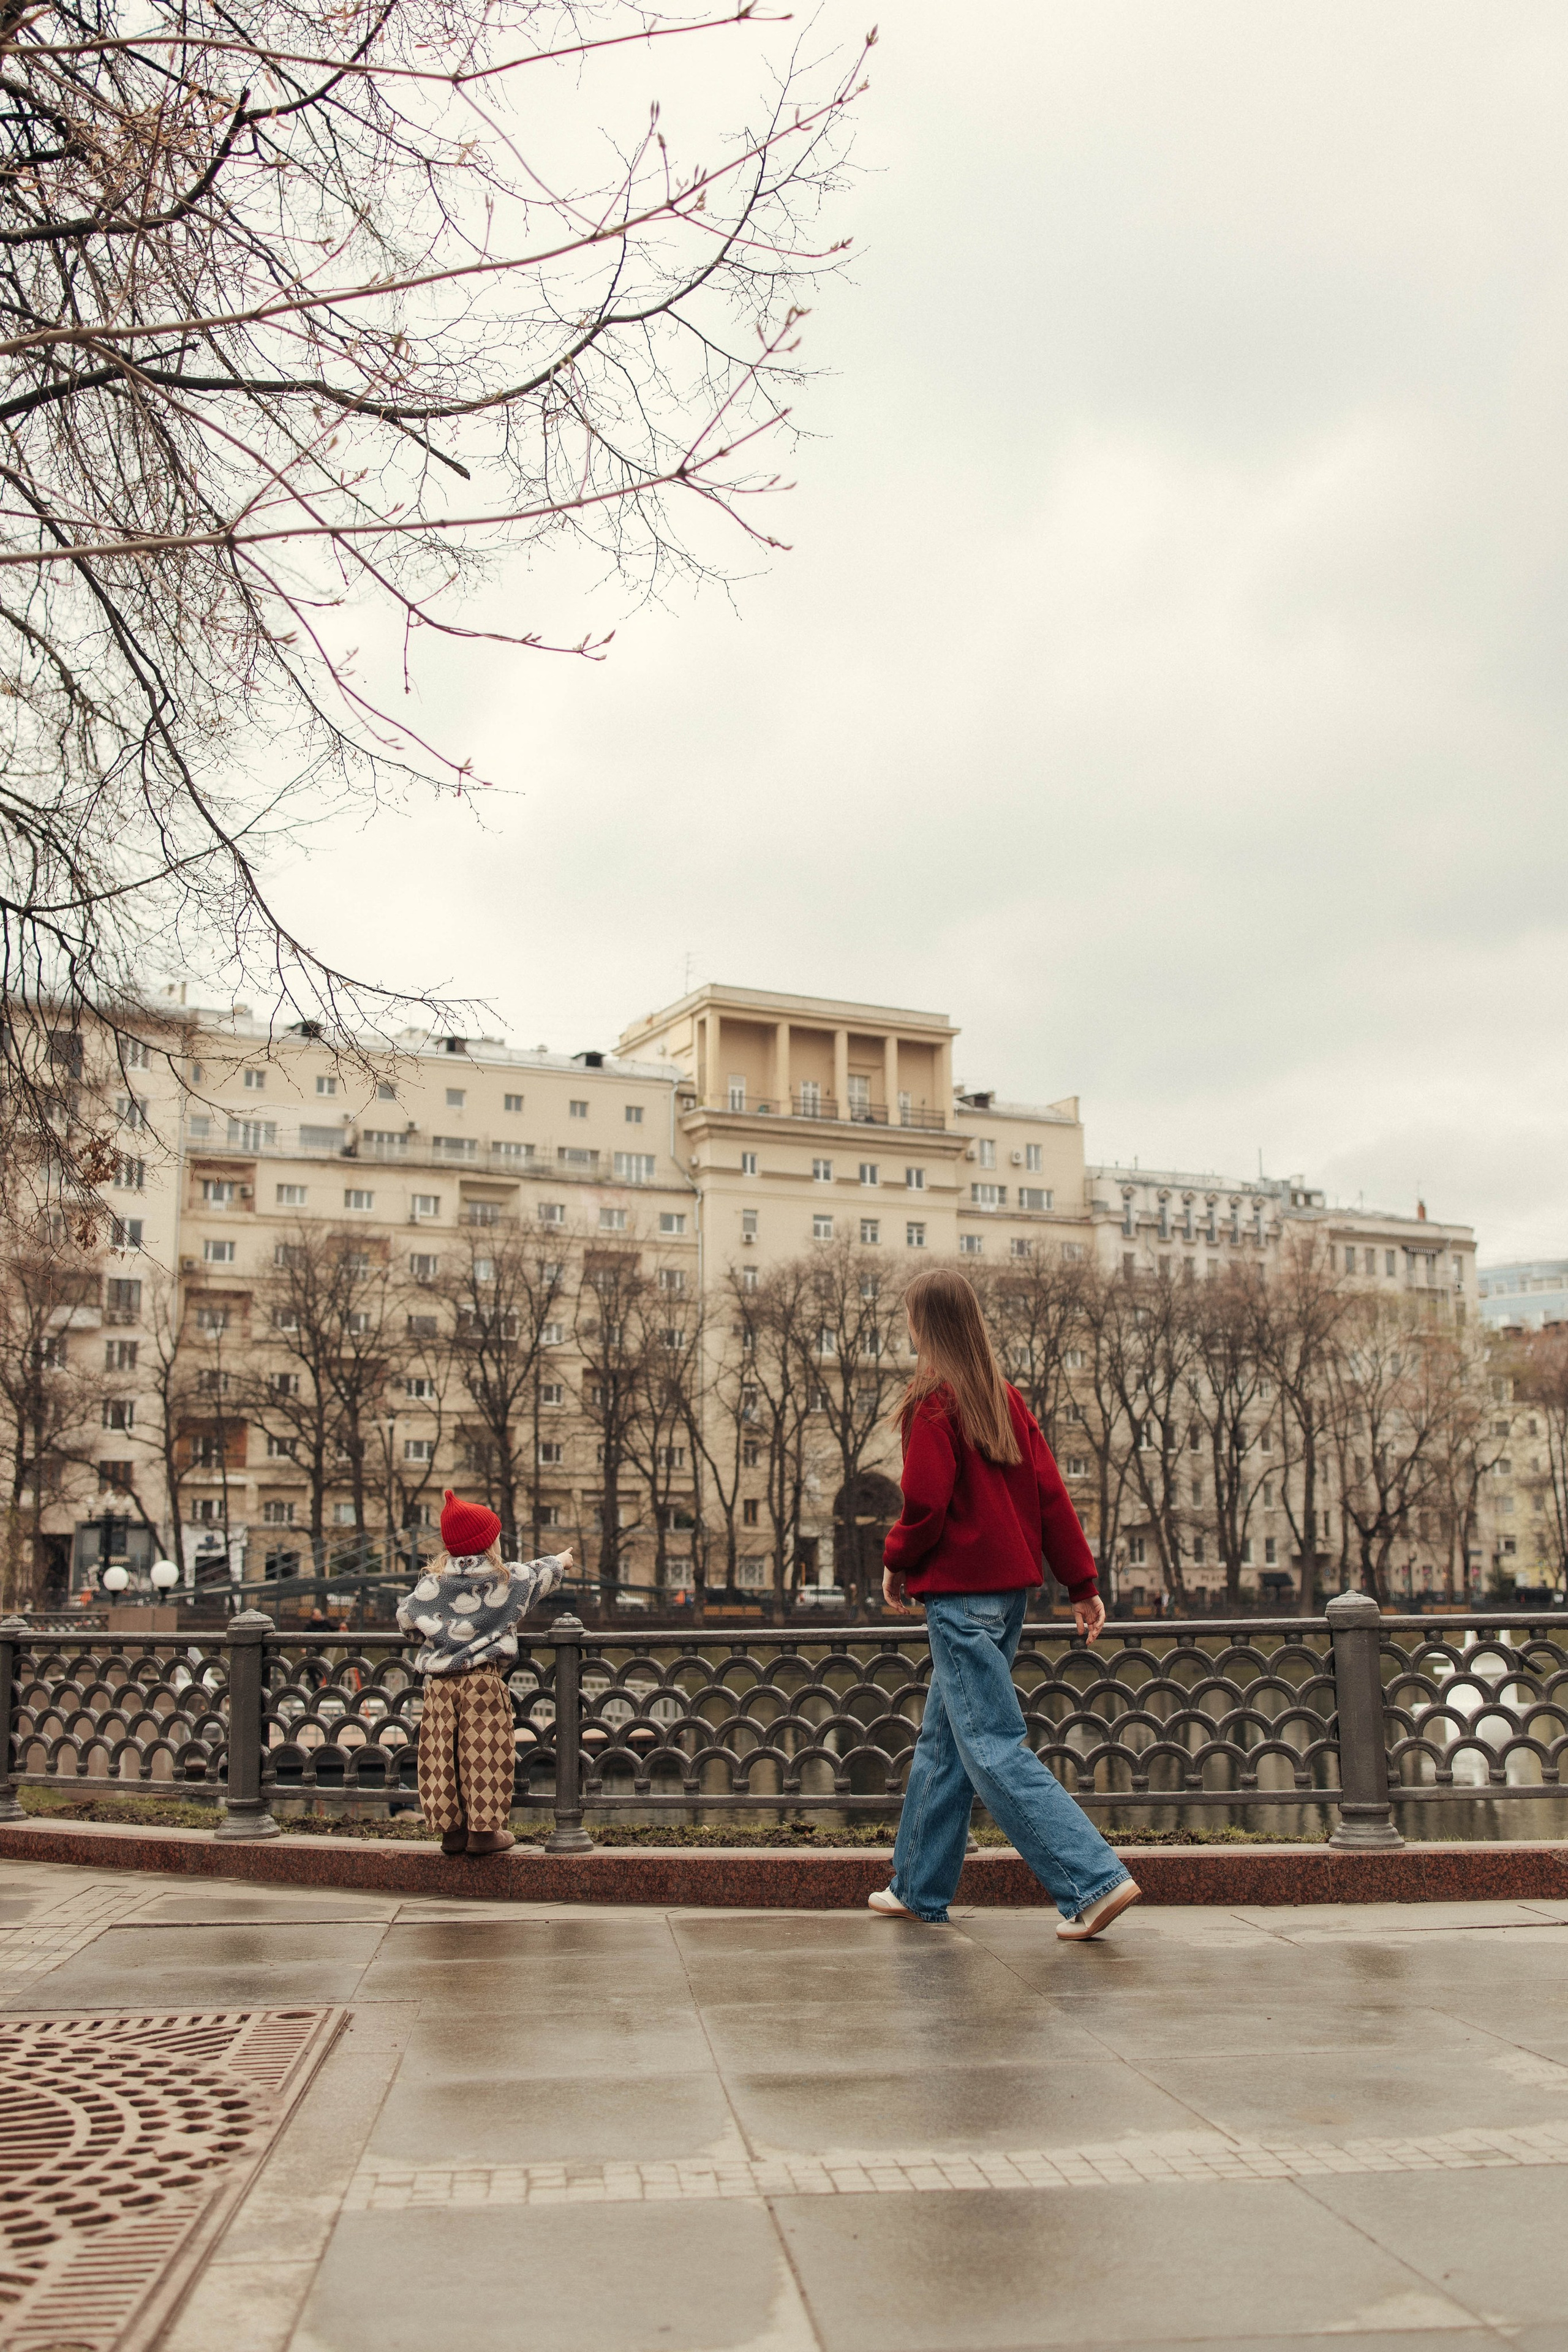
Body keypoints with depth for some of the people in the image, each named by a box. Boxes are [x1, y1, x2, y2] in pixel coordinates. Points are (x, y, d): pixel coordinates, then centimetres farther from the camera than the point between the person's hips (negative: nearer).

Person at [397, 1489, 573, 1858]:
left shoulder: (432, 1583, 5)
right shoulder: (507, 1580, 3)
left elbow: (405, 1617, 13)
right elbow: (540, 1574, 21)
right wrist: (559, 1562, 44)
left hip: (439, 1683, 3)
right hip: (483, 1681, -3)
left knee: (442, 1756, 8)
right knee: (483, 1755, 2)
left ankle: (451, 1829, 15)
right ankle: (483, 1830, 4)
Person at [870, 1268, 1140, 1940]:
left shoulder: (935, 1403, -13)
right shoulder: (1005, 1398, 9)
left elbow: (925, 1506, -17)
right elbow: (1049, 1490, 8)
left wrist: (895, 1563, 1)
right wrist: (1082, 1583, 9)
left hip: (959, 1592, -9)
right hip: (1011, 1584, 9)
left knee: (994, 1748, -6)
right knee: (941, 1742, 17)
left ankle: (1095, 1881, -12)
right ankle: (919, 1889, 26)